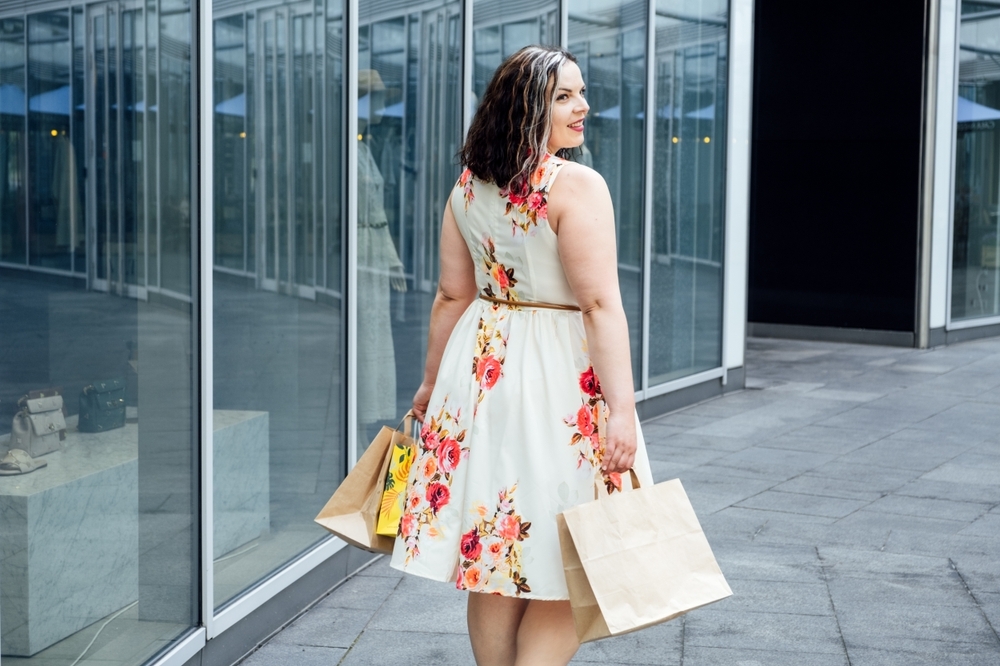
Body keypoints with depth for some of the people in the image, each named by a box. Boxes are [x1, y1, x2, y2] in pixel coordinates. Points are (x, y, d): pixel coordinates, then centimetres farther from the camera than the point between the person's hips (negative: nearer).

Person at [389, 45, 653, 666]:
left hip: (482, 367, 7)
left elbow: (453, 296, 10)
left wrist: (432, 381, 19)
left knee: (493, 548, 14)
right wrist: (620, 407, -20)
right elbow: (600, 305, -20)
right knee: (570, 567, 4)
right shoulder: (577, 185, -15)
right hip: (557, 378, -7)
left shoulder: (469, 187, 5)